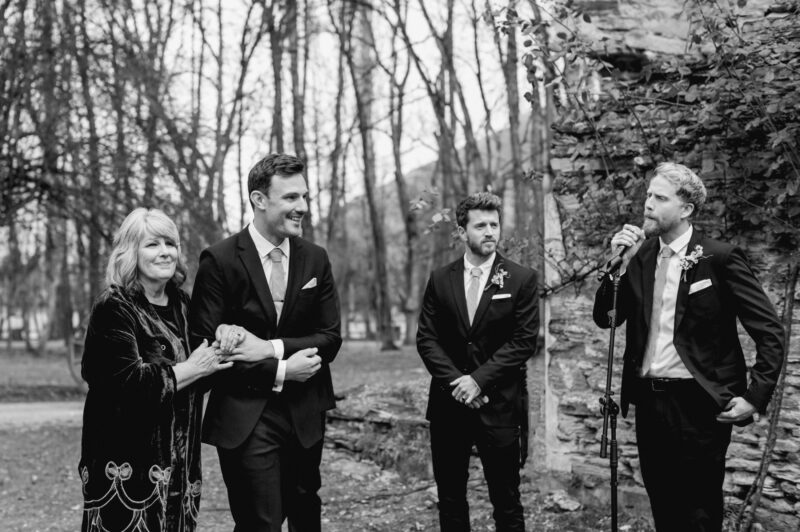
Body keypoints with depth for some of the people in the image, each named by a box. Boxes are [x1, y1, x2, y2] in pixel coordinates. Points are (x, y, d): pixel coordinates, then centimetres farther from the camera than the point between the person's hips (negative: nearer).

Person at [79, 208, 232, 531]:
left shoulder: (181, 303, 11)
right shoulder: (114, 308, -10)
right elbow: (128, 382, -20)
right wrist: (191, 369, -14)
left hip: (179, 456, 7)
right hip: (127, 458, -6)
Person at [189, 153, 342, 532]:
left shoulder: (315, 259, 4)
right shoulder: (220, 260, -9)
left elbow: (330, 338, 1)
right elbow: (205, 344, -11)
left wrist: (271, 348, -15)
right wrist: (279, 371, -15)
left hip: (305, 416, 4)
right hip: (245, 418, -4)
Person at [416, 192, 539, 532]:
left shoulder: (521, 279, -1)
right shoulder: (440, 280, 7)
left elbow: (524, 340, -6)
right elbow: (426, 339, 3)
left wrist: (479, 379, -14)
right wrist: (456, 382, -11)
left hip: (499, 406, -2)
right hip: (449, 404, 3)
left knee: (507, 503, 2)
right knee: (450, 501, 10)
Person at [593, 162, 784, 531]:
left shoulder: (720, 258, -9)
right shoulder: (640, 255, 6)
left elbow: (770, 333, -7)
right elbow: (605, 319, 5)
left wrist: (755, 396, -14)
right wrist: (620, 263, -8)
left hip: (698, 404, -5)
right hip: (648, 401, 5)